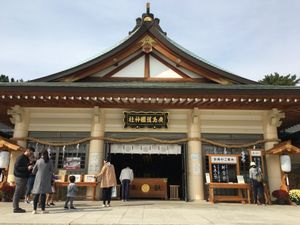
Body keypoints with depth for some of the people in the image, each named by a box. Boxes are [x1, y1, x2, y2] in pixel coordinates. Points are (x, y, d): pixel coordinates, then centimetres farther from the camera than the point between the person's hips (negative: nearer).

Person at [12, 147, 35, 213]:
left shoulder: (27, 159, 16)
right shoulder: (20, 158, -13)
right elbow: (16, 167, -20)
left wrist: (30, 167, 6)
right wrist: (27, 168, -26)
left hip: (24, 178, 10)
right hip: (20, 178, -10)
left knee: (22, 193, 14)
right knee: (17, 193, -1)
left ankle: (16, 207, 23)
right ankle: (15, 208, 6)